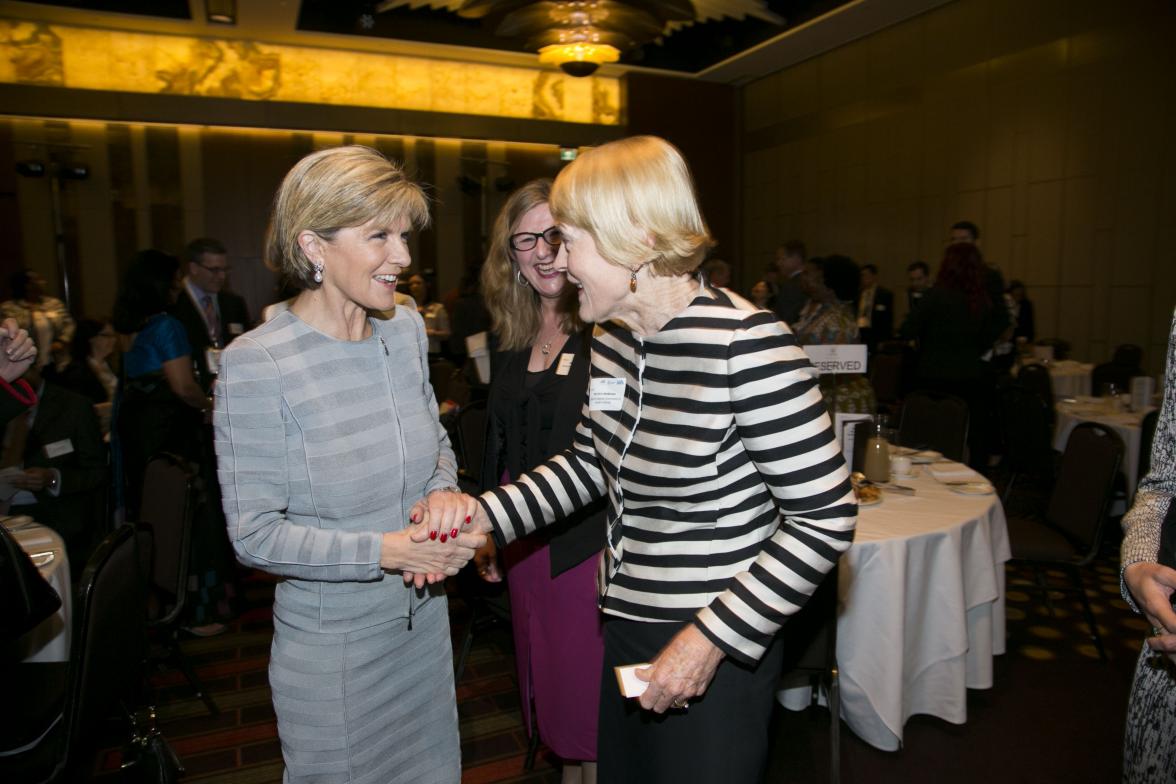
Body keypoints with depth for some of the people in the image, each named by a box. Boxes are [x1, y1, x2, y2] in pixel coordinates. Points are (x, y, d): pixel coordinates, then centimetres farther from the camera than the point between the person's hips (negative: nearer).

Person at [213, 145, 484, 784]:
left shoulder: (406, 328, -3)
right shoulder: (255, 364, -21)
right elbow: (255, 535, -18)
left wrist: (442, 495, -12)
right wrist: (385, 551, -26)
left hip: (423, 618, 6)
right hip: (331, 644, -5)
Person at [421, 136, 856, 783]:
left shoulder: (746, 345, -24)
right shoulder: (610, 339, 0)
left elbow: (825, 517, -21)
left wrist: (711, 640, -20)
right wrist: (483, 512, -2)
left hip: (715, 655, -7)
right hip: (625, 633, 8)